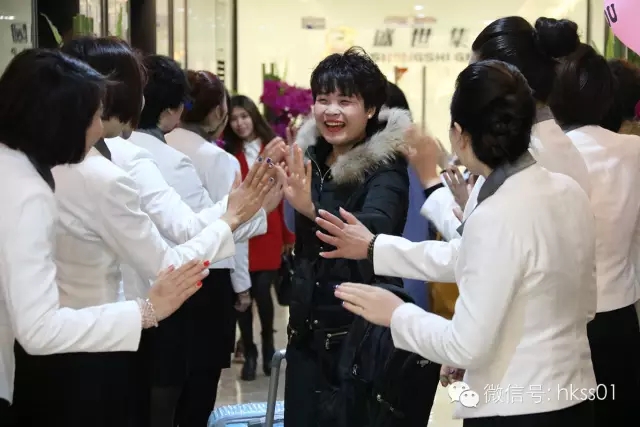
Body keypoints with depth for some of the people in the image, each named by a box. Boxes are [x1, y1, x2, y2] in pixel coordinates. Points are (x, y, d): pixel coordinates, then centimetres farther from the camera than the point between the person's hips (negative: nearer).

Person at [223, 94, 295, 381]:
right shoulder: (227, 153, 2)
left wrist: (288, 234, 1)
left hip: (268, 232, -1)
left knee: (262, 291, -4)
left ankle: (268, 347, 20)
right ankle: (249, 354, 18)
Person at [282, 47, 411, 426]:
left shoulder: (386, 165, -13)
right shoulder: (312, 157, 5)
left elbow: (377, 226, -34)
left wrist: (312, 210, -47)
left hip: (362, 331, -6)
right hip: (308, 329, 6)